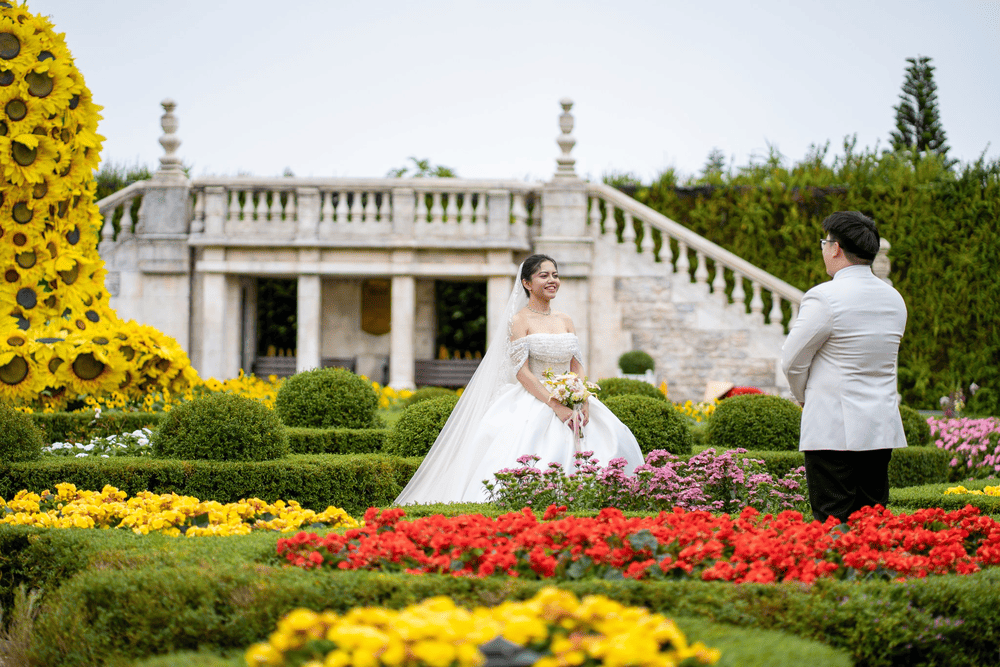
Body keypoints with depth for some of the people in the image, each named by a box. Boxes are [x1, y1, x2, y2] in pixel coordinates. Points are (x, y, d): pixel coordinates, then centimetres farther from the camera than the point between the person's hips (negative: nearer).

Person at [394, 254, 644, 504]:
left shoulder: (565, 320, 15)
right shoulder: (520, 320, -3)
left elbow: (577, 367, 12)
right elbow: (521, 371, -11)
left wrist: (584, 402, -7)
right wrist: (555, 406, -18)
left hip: (569, 400, 6)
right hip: (532, 404, -6)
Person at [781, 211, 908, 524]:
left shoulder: (823, 297, -13)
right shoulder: (894, 299, 9)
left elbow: (793, 361, -7)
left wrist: (806, 398, 13)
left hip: (834, 429, -7)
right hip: (883, 428, 7)